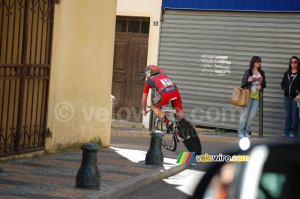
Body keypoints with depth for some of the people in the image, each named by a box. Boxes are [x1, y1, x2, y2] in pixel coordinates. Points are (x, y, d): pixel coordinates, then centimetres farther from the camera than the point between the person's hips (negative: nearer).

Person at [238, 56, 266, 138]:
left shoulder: (261, 73, 13)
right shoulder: (248, 72, 1)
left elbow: (264, 84, 19)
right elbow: (243, 85, 0)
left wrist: (261, 86, -4)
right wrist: (248, 81, -20)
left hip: (257, 96, 4)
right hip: (248, 95, -4)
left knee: (252, 115, -1)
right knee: (245, 114, -7)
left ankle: (246, 132, 6)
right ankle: (240, 132, -3)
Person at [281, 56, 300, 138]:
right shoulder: (287, 73, 14)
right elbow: (283, 83, 18)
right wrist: (285, 89, 0)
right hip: (287, 97, 4)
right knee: (287, 115, 7)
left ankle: (292, 132, 4)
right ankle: (286, 131, 11)